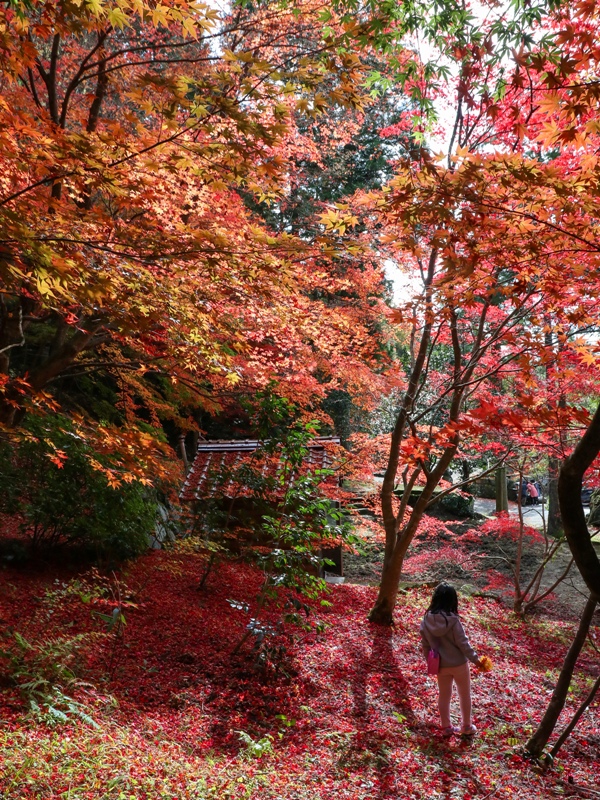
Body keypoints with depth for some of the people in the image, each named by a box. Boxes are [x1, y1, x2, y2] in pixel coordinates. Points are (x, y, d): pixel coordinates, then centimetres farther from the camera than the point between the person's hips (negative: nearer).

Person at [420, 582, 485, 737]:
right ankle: (466, 726, 31)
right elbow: (463, 643, -19)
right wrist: (475, 659, -6)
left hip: (441, 665, 3)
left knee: (443, 695, 18)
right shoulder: (453, 620, -24)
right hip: (458, 663, -3)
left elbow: (425, 643, -2)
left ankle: (446, 727, 28)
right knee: (464, 694, 18)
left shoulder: (427, 619, -11)